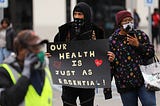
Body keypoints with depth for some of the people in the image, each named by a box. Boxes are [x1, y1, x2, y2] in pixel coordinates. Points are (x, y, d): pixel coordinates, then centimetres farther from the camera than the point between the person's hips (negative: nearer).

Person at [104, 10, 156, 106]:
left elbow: (151, 52, 6)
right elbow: (109, 65, 3)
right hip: (125, 84, 0)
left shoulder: (140, 35, 8)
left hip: (144, 80, 0)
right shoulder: (113, 41, 3)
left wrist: (138, 45, -10)